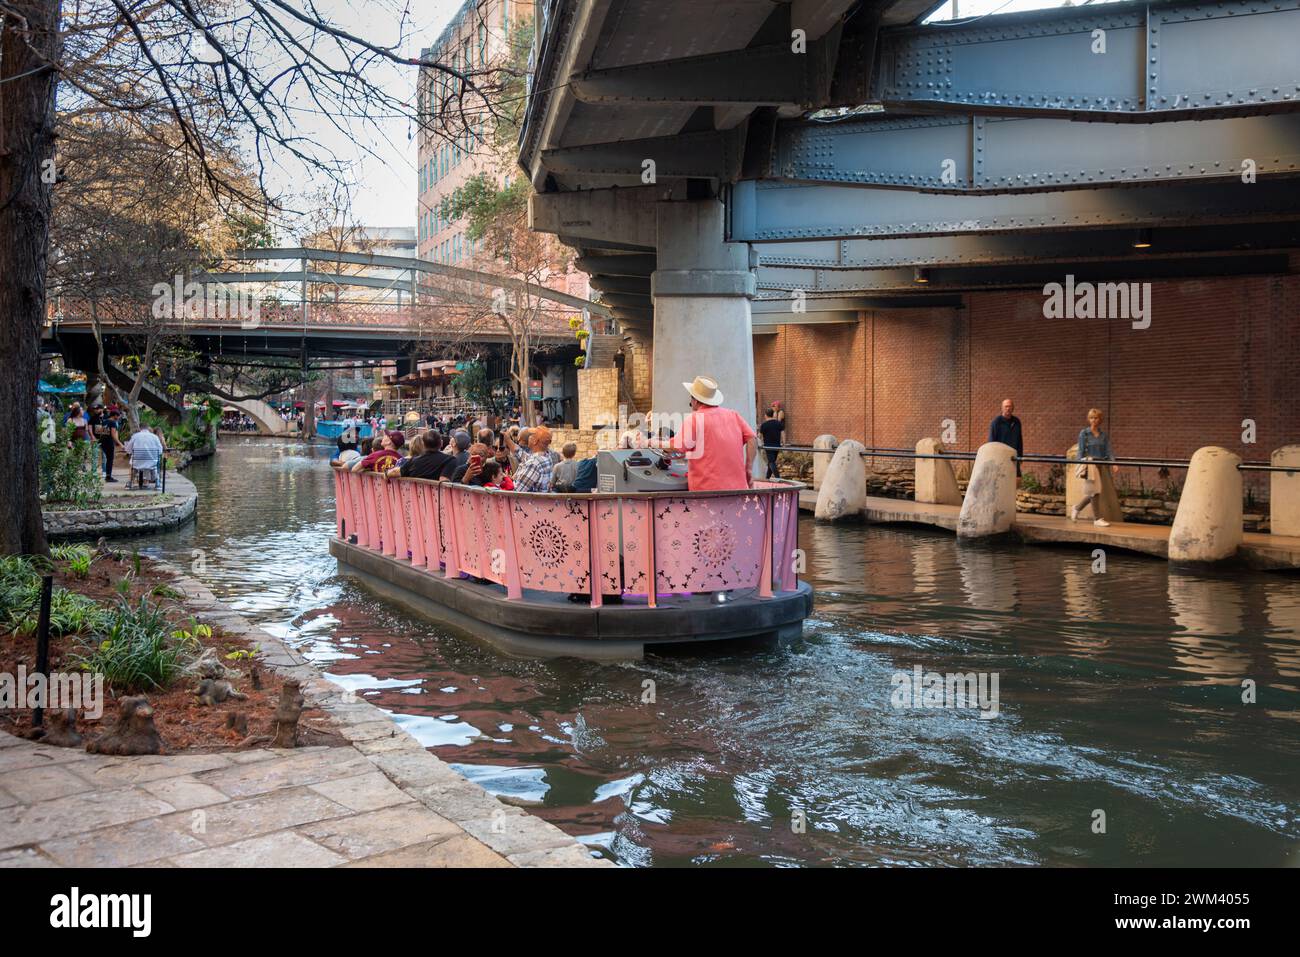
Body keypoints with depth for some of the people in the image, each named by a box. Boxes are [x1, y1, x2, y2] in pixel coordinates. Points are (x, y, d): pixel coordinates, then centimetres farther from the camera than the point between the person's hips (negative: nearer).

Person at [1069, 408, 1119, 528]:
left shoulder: (1104, 436, 10)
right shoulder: (1084, 433, 0)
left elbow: (1108, 452, 5)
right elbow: (1081, 451, -1)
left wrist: (1114, 464, -10)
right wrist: (1082, 467, -8)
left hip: (1101, 464, 5)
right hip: (1089, 464, -5)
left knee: (1093, 493, 7)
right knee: (1095, 491, -7)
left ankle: (1076, 508, 29)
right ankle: (1098, 519, 0)